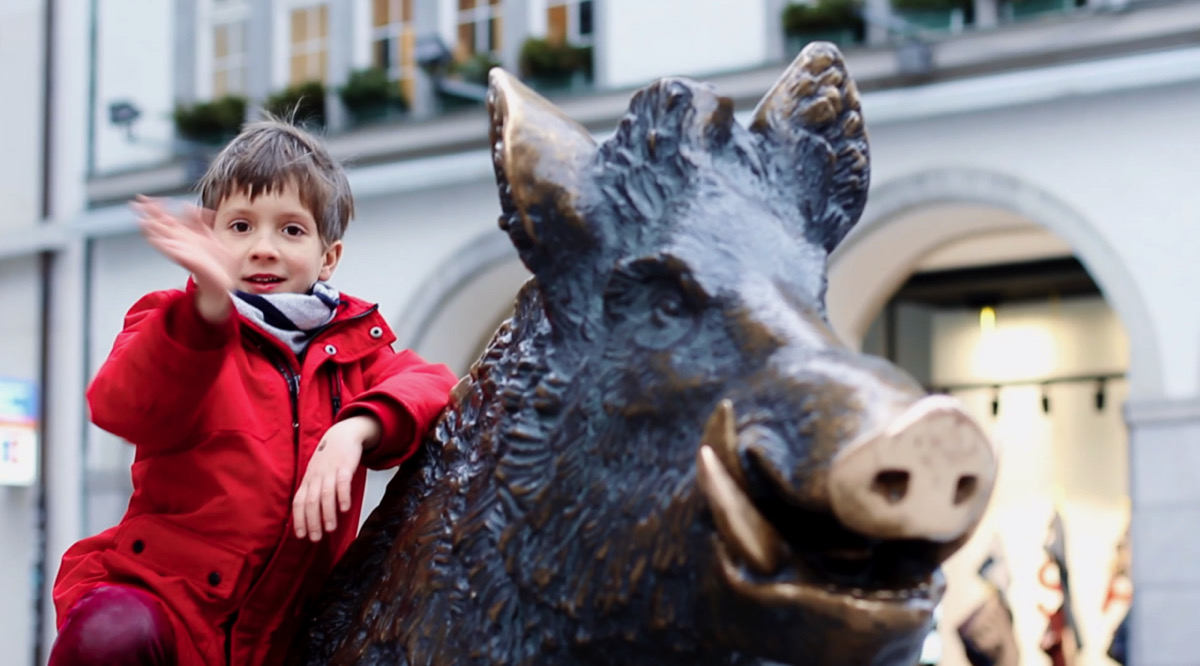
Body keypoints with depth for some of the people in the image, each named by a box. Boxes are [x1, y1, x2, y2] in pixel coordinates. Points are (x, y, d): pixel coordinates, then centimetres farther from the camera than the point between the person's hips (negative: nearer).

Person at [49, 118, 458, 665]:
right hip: (160, 589, -4)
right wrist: (209, 307, -36)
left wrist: (357, 428, -24)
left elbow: (429, 384, -3)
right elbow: (124, 410, -18)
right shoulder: (183, 327, 2)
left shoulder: (352, 345, 14)